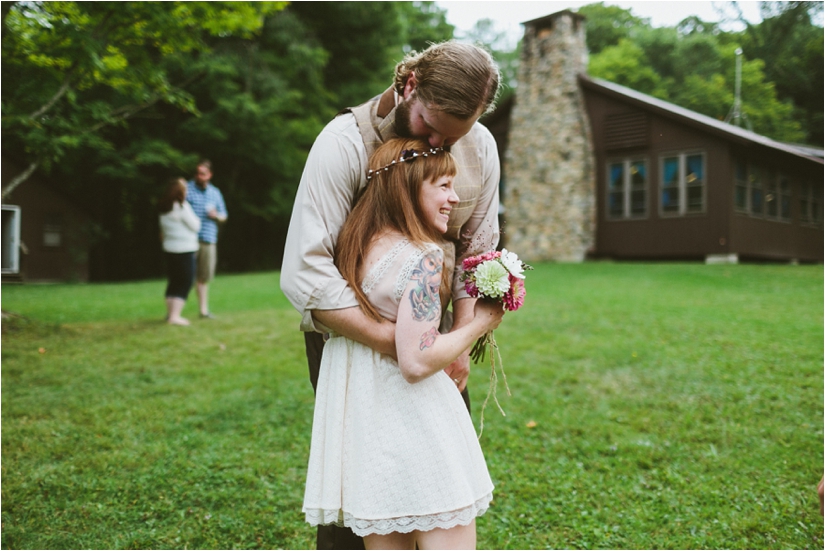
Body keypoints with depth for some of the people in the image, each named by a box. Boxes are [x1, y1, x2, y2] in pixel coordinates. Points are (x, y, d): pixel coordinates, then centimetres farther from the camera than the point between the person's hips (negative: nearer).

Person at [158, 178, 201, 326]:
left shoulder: (165, 208, 8)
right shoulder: (182, 207, -15)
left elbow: (163, 230, 12)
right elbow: (195, 226, -8)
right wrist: (197, 218, 8)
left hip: (170, 250, 8)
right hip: (185, 250, -8)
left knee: (174, 282, 16)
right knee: (185, 283, -2)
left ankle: (170, 313, 20)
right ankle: (175, 316, -6)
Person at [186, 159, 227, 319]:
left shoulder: (215, 193, 16)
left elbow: (223, 215, 23)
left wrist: (216, 216, 0)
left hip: (209, 241, 4)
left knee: (204, 277, 10)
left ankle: (203, 309, 20)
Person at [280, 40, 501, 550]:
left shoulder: (481, 147, -6)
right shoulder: (346, 141, -22)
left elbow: (475, 253, 2)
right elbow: (303, 272, -28)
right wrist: (388, 339, -32)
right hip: (350, 333, -4)